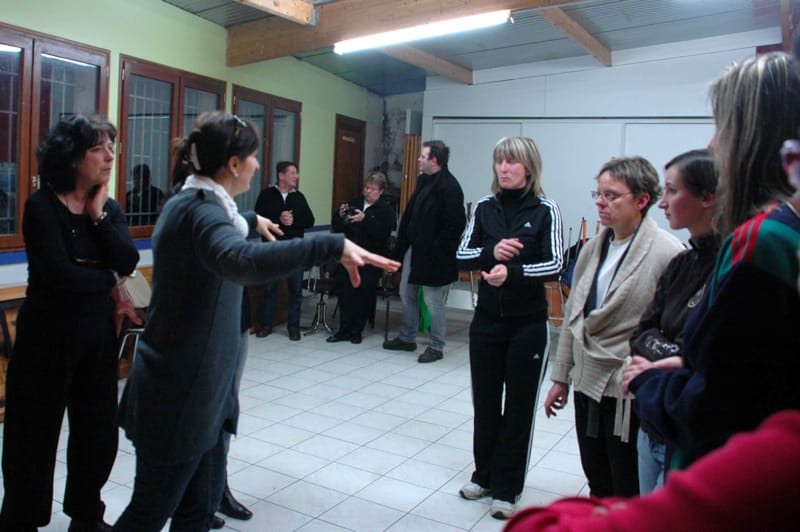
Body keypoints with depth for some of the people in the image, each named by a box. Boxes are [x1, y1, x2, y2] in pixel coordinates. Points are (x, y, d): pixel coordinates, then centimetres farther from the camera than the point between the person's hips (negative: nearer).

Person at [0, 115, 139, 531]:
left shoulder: (110, 208, 6)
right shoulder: (41, 206, -10)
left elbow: (128, 263, -9)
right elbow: (57, 273, -21)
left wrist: (98, 215, -12)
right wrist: (109, 281, -8)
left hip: (98, 336, 5)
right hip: (47, 337, -5)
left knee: (98, 431, 13)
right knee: (35, 435, 8)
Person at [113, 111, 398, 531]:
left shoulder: (188, 202, 10)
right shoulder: (201, 210, -21)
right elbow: (242, 260, -45)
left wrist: (250, 220, 48)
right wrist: (333, 245, -47)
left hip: (195, 385, 10)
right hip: (179, 392, -10)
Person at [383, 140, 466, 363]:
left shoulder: (449, 187, -17)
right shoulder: (424, 180, 11)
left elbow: (454, 225, -21)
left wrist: (436, 250, -21)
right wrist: (401, 245, 11)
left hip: (433, 255, -9)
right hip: (413, 248, 10)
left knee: (433, 302, 1)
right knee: (407, 294, 18)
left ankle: (436, 347, 16)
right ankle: (407, 338, 34)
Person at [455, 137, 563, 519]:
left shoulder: (545, 210, -7)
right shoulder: (485, 207, 3)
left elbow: (554, 265, -14)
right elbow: (461, 256, 1)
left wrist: (512, 272, -29)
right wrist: (491, 252, -18)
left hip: (528, 324, -3)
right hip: (486, 320, 3)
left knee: (518, 406, 7)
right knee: (485, 401, 13)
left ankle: (506, 487, 21)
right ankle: (484, 475, 31)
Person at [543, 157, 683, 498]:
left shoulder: (667, 253, -16)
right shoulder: (593, 248, 8)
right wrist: (561, 377, 15)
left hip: (631, 396, -7)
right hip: (588, 386, 7)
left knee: (629, 498, 10)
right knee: (598, 488, 22)